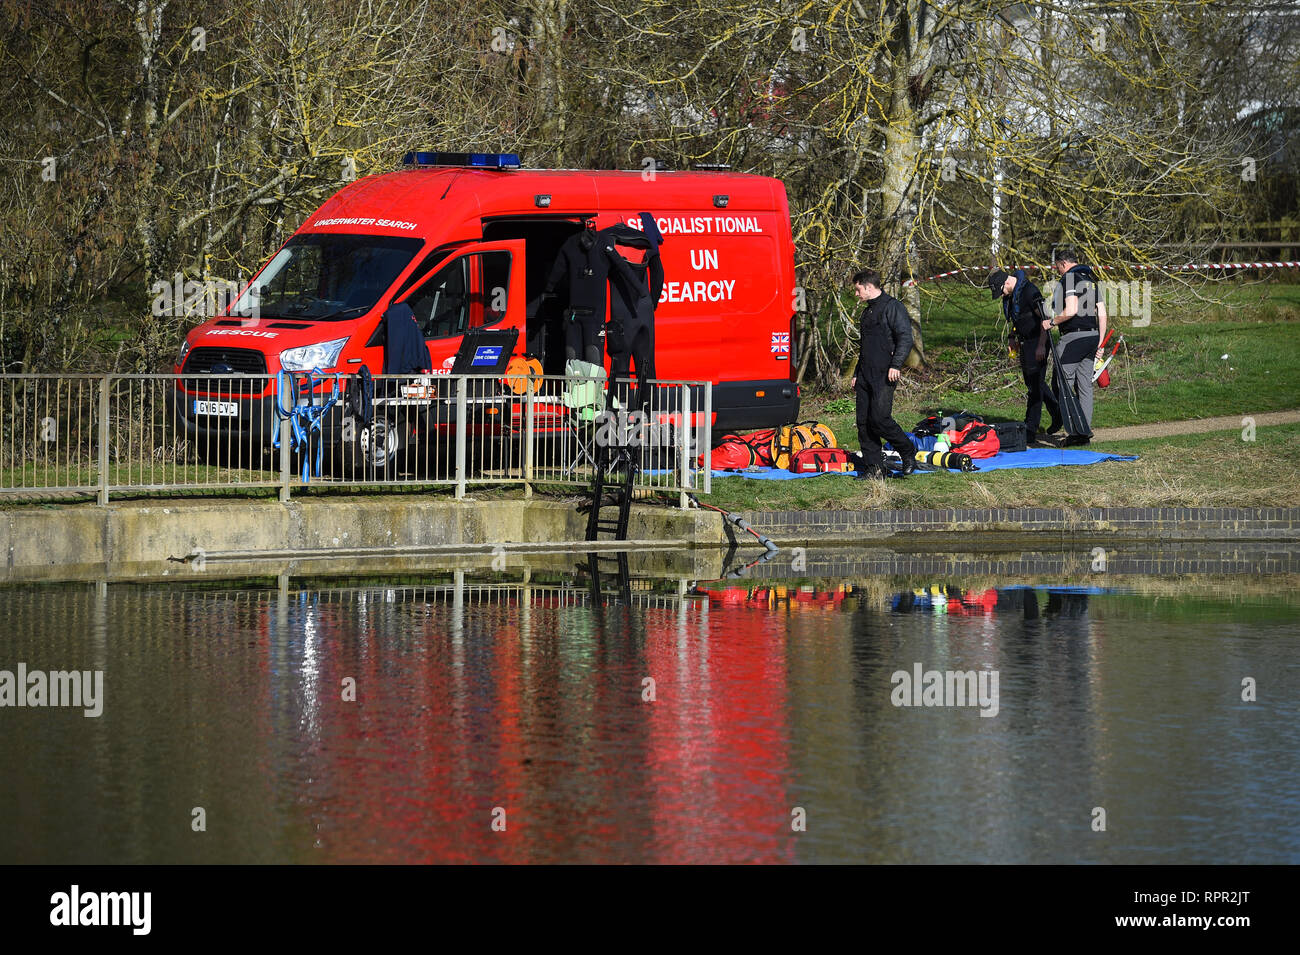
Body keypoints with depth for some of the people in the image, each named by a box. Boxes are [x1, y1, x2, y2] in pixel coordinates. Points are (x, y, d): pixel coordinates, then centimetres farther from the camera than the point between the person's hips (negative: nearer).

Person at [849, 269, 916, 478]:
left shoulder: (892, 307, -6)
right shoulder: (867, 313, 23)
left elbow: (905, 338, -14)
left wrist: (896, 365, -23)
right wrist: (856, 375, 27)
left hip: (884, 375, -9)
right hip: (866, 375, 9)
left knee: (879, 418, -16)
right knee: (864, 422, 3)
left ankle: (908, 453, 3)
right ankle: (874, 467, 6)